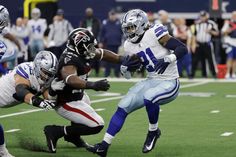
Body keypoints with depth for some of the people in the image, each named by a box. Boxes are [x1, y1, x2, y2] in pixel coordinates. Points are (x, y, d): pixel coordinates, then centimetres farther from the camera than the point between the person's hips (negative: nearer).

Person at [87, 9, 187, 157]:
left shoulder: (155, 34, -15)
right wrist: (125, 67, -7)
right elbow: (128, 74, 16)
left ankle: (153, 132, -7)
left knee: (149, 98, -35)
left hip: (169, 83, -7)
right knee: (123, 107, -2)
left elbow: (183, 49, -19)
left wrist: (168, 59, -35)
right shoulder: (130, 45, 6)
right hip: (151, 81, 7)